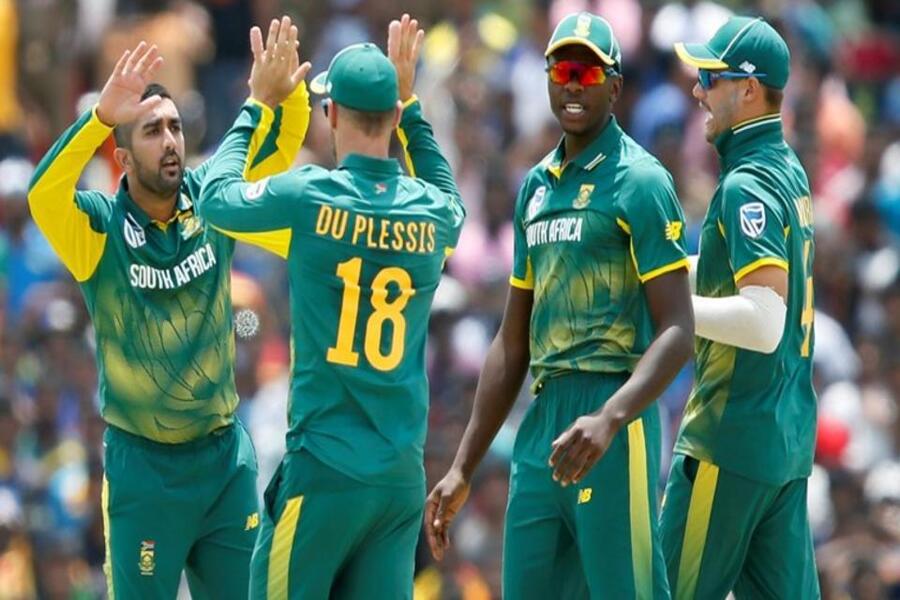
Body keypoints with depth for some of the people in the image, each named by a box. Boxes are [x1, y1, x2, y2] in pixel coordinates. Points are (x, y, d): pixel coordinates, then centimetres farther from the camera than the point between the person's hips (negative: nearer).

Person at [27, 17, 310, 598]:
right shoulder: (100, 226, -12)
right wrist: (103, 116, -45)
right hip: (144, 464, -3)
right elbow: (43, 192, -31)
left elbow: (280, 147, -5)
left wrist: (283, 94, -28)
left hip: (227, 453, 3)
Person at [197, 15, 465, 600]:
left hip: (323, 469, -4)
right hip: (404, 477, 4)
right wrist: (410, 102, 31)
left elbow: (215, 197, 9)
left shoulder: (310, 196, -9)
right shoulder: (433, 212, 4)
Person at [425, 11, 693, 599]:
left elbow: (677, 331, -13)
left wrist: (608, 421, -28)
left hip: (614, 413, -8)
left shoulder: (639, 182, -5)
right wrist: (463, 469, 19)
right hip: (543, 419, 8)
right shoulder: (536, 187, 18)